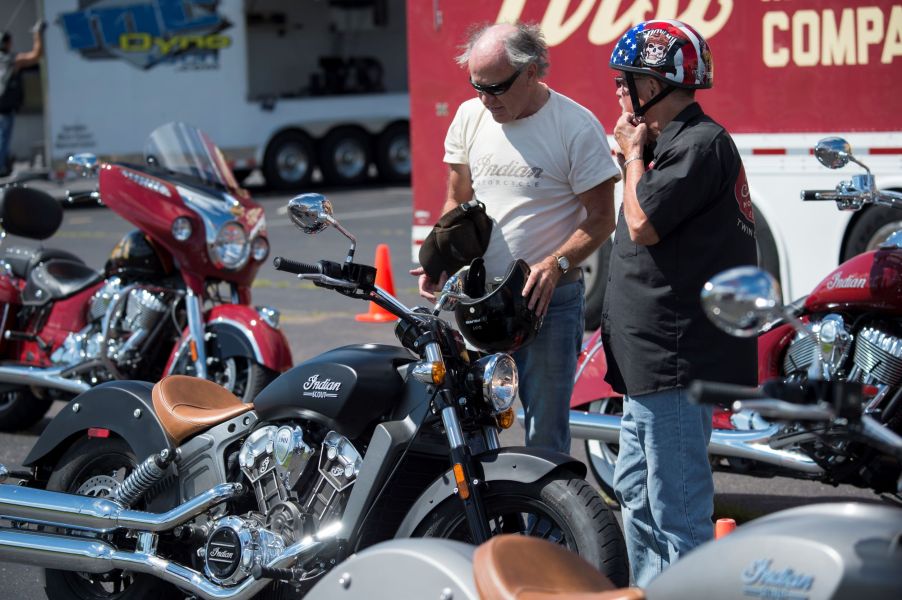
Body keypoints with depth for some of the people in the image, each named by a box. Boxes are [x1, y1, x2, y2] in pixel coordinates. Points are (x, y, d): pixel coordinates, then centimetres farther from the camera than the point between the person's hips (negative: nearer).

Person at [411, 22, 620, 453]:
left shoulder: (577, 126, -9)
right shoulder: (470, 117, 6)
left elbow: (601, 218, -6)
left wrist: (556, 264, -23)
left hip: (547, 301, -5)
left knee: (545, 437, -2)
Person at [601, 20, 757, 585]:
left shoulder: (700, 144, -16)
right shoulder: (675, 142, 17)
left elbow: (643, 224, -18)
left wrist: (635, 153, -8)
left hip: (677, 363, -11)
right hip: (654, 362, 11)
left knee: (677, 509, -8)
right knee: (636, 492, 20)